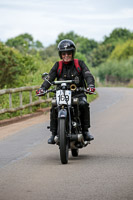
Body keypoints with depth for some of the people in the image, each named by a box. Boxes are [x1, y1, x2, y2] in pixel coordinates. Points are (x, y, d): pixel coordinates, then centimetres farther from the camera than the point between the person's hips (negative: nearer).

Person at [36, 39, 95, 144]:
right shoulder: (58, 65, 9)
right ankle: (54, 134, -15)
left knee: (84, 104, -33)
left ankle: (85, 131, -21)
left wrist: (91, 85, -30)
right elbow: (49, 78, -1)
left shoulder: (80, 64, 5)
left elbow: (88, 75, -8)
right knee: (54, 108, -28)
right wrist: (43, 88, -21)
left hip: (78, 93, -1)